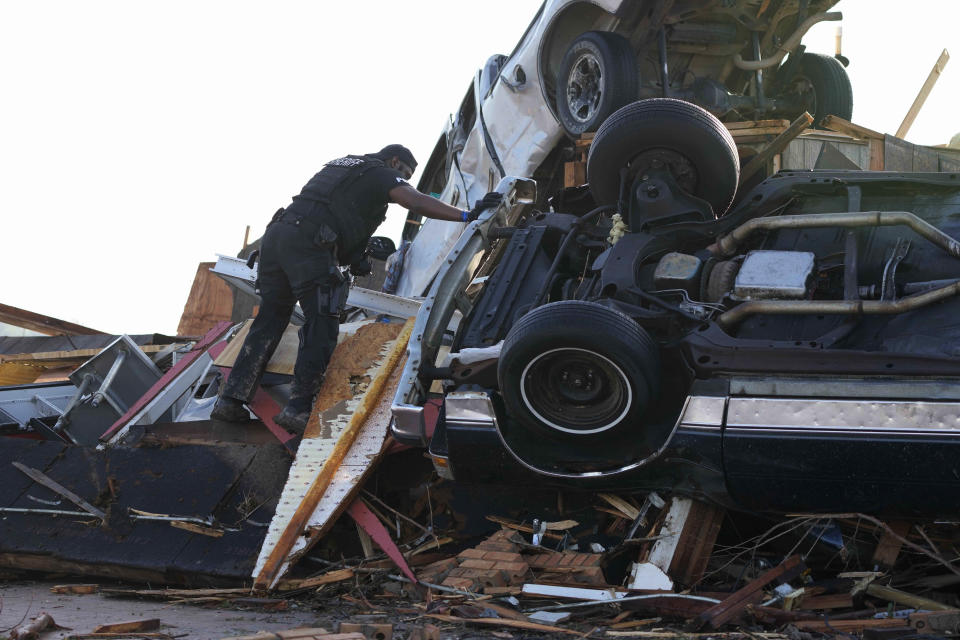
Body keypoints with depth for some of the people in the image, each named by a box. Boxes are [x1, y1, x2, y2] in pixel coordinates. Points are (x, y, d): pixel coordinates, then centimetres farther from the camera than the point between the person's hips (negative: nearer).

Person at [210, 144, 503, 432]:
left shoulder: (341, 165, 33)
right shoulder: (380, 173, 8)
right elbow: (415, 201, -7)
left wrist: (353, 256, 27)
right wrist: (466, 215, -9)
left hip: (277, 232, 8)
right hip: (308, 243, -8)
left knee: (269, 319, 11)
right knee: (321, 324, -6)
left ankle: (231, 399, 7)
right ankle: (298, 407, -14)